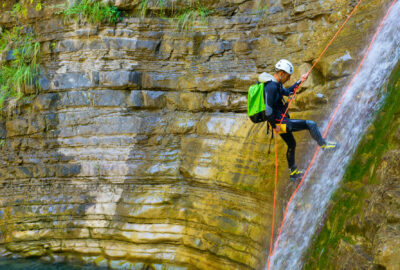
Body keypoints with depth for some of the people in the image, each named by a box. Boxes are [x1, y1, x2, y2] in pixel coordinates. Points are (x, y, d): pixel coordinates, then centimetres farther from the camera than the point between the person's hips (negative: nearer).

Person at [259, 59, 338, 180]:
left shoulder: (276, 84, 9)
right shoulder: (271, 86, -24)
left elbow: (287, 92, 28)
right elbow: (268, 109, -27)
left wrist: (300, 81, 22)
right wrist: (274, 125, -20)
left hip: (280, 121, 11)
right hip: (280, 122, -11)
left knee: (292, 144, 25)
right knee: (311, 124, -7)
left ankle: (293, 172, 39)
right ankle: (323, 144, 16)